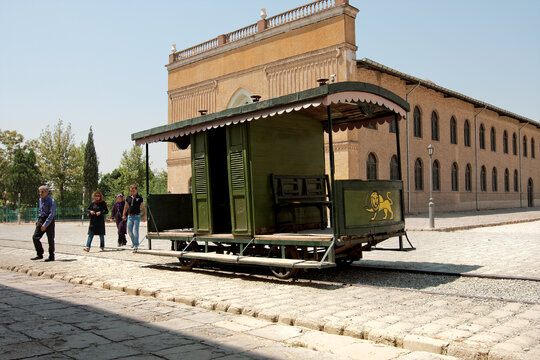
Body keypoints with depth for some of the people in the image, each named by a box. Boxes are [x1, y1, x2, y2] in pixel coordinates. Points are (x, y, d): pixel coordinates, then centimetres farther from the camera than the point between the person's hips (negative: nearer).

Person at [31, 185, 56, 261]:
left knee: (50, 239, 1)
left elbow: (51, 214, -20)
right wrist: (38, 220, 14)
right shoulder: (40, 200, 9)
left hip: (49, 221, -7)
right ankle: (40, 254, 9)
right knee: (35, 237, -2)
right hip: (41, 220, 7)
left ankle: (51, 256, 12)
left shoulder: (51, 201, -15)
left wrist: (45, 224, -24)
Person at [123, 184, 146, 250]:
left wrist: (144, 216, -7)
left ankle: (136, 245, 2)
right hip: (130, 216, 4)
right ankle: (133, 242, 33)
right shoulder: (128, 198, 6)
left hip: (137, 216, -4)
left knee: (135, 231, -8)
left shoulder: (139, 198, -5)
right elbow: (126, 207, 19)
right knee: (129, 231, 8)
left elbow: (143, 208, -1)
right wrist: (124, 215, 19)